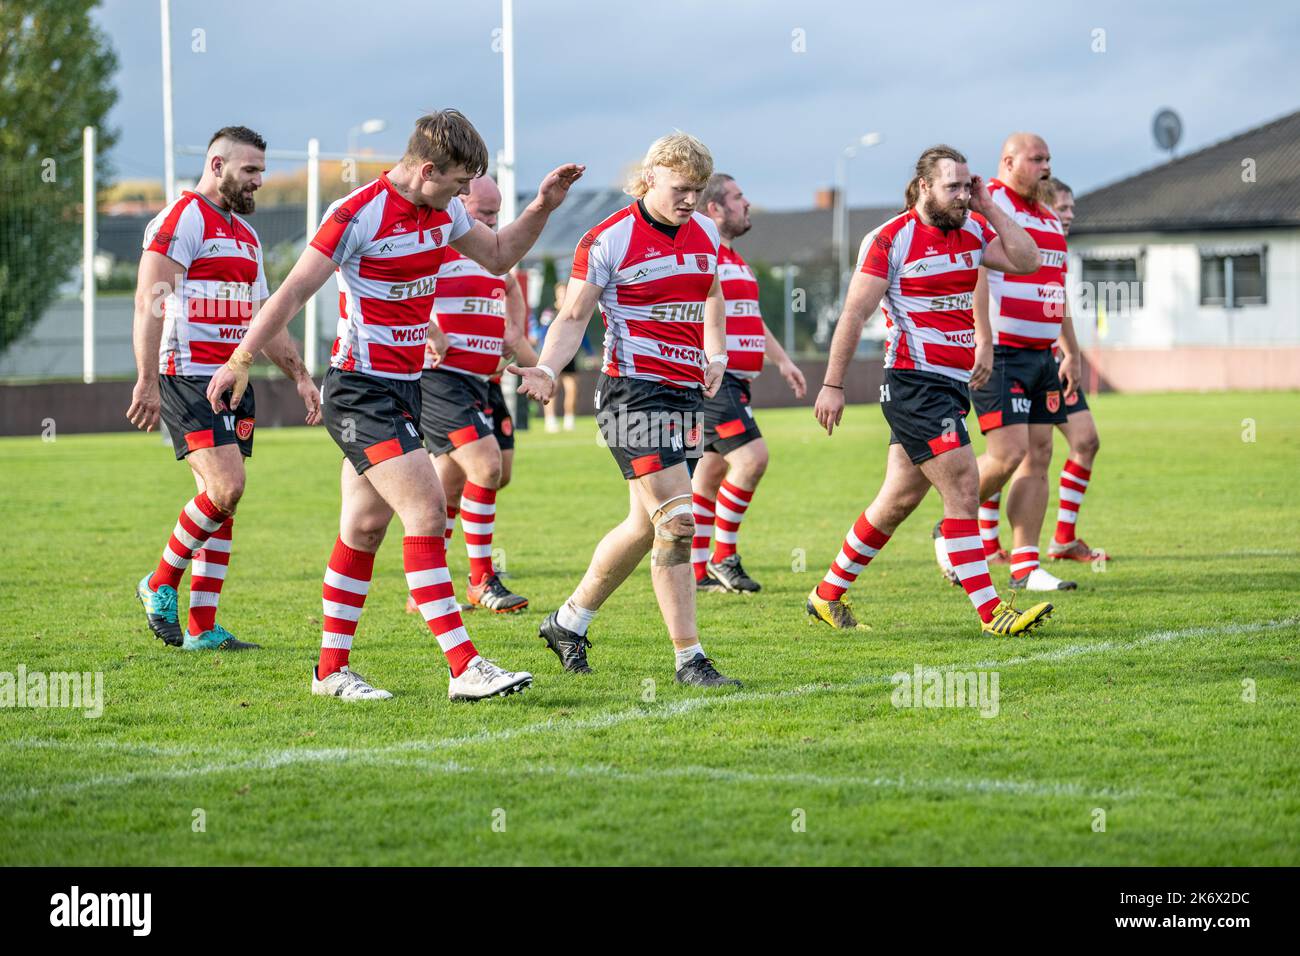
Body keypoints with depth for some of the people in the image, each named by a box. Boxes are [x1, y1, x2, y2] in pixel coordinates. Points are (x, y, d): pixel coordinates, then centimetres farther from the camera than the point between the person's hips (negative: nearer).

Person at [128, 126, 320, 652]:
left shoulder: (246, 236, 20)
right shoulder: (182, 219, -8)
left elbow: (264, 318, 27)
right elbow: (149, 301, -16)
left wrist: (300, 376, 20)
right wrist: (147, 380, -24)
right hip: (187, 377, -9)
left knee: (224, 501, 4)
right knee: (226, 488, -18)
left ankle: (202, 628, 7)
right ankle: (161, 583, 2)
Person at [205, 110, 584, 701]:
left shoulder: (444, 212, 7)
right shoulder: (359, 213, -17)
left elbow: (499, 257, 23)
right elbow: (295, 290, -14)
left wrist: (542, 207, 8)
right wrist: (241, 360, -14)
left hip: (404, 387, 9)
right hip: (361, 390, -9)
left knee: (365, 527, 12)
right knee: (426, 511, -17)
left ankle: (331, 669, 19)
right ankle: (465, 668, -19)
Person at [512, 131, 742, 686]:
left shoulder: (705, 233, 10)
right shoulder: (607, 241, -9)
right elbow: (573, 316, -7)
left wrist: (716, 356, 11)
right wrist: (546, 369, -23)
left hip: (686, 390, 8)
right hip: (633, 390, -7)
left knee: (646, 525, 14)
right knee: (677, 521, -15)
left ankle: (569, 622, 33)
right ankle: (688, 658, -10)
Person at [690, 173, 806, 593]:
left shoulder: (736, 260, 22)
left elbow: (753, 321, 30)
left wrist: (782, 361, 22)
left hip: (735, 382, 10)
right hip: (711, 380, -10)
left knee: (712, 471, 11)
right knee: (751, 455, -18)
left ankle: (696, 570, 15)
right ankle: (723, 556, -8)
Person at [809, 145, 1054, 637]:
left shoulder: (973, 230, 10)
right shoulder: (890, 239, -9)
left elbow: (1025, 260, 0)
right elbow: (854, 313, -9)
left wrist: (988, 208, -1)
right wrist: (833, 384, -10)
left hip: (952, 383, 8)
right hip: (914, 381, -8)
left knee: (899, 499, 13)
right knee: (962, 486, -14)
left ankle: (828, 595, 25)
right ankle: (991, 611, -12)